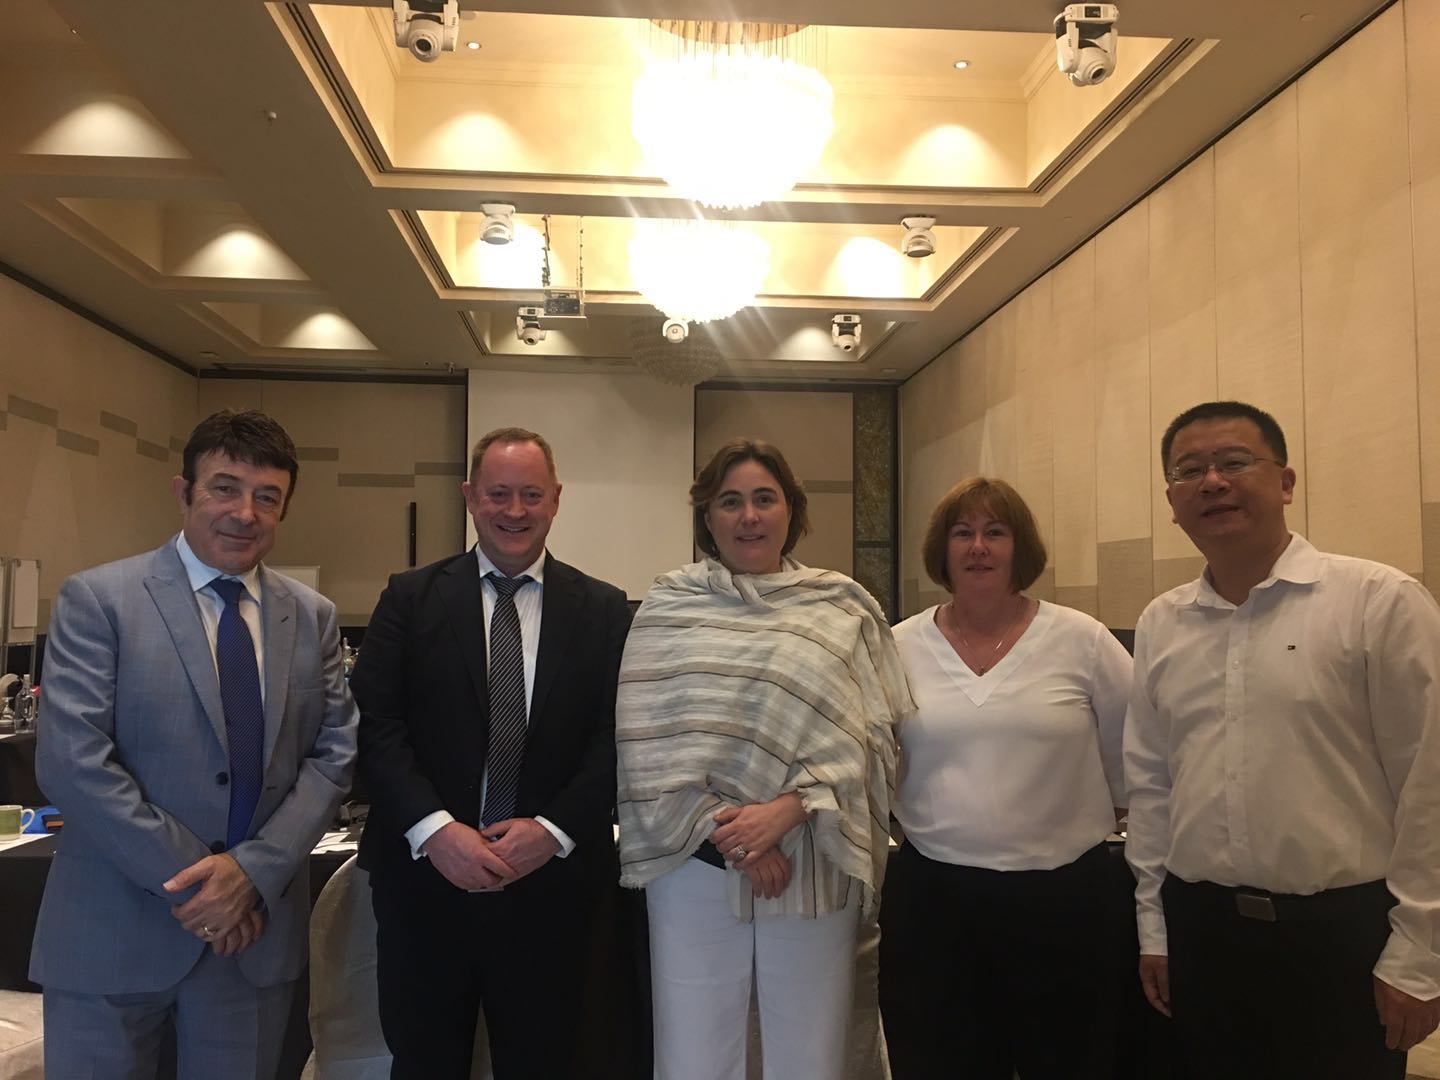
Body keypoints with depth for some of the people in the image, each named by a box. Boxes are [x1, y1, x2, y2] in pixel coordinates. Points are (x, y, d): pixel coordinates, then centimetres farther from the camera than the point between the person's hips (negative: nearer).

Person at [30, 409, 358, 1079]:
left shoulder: (312, 617, 5)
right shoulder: (97, 599, -6)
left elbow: (333, 755, 2)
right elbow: (72, 761, -13)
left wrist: (255, 869, -12)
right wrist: (191, 878, -14)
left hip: (258, 926, 3)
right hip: (115, 928, -3)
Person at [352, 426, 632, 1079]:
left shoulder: (604, 610, 4)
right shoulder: (410, 598, 3)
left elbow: (616, 736, -1)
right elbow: (374, 723, -4)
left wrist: (554, 829, -12)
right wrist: (435, 828, -15)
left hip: (550, 882, 0)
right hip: (426, 876, 0)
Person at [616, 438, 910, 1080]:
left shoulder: (844, 609, 3)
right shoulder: (667, 607, 4)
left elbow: (871, 738, -1)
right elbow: (647, 740, -2)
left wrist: (787, 809, -14)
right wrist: (727, 834, -10)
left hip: (812, 866, 0)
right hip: (694, 864, 0)